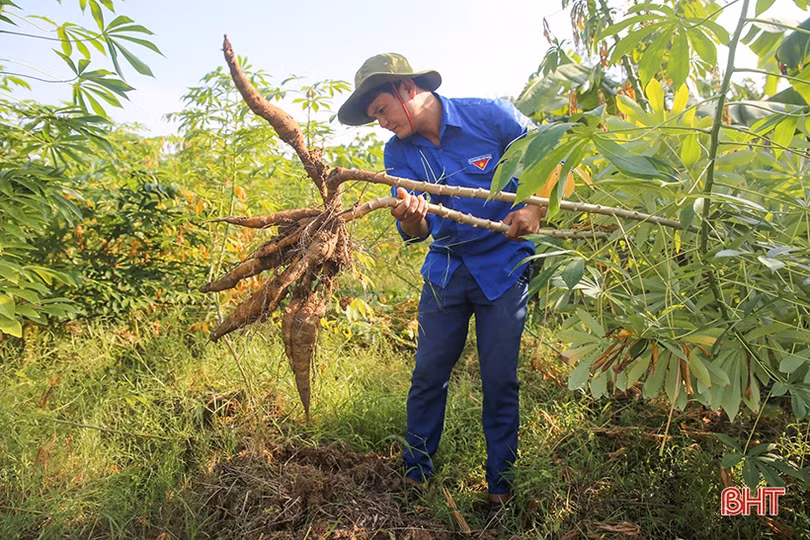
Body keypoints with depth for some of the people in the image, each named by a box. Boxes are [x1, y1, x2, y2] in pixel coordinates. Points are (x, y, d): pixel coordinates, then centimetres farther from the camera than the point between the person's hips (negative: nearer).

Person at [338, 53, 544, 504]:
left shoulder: (489, 116, -10)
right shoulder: (399, 152, 0)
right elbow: (415, 233, -6)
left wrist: (534, 211, -17)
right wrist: (410, 218, -31)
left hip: (503, 266, -3)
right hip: (446, 269, 3)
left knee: (500, 379, 1)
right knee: (428, 374, 4)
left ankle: (502, 482, 20)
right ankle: (414, 475, 22)